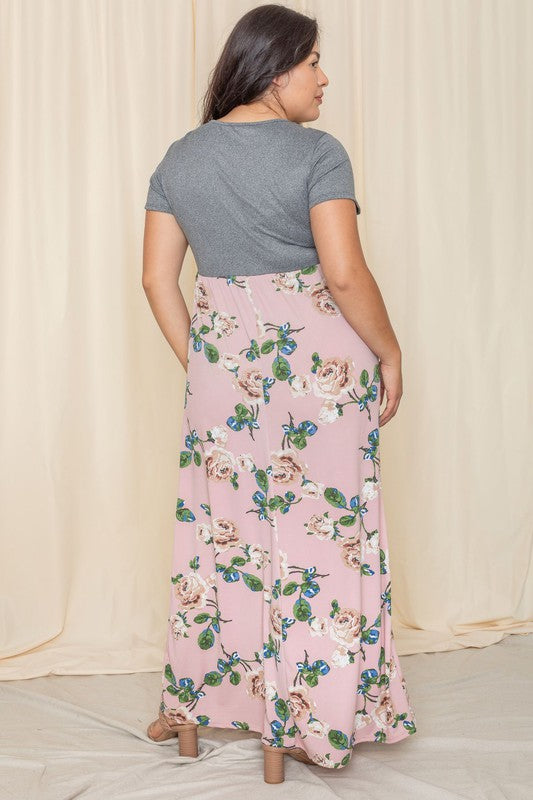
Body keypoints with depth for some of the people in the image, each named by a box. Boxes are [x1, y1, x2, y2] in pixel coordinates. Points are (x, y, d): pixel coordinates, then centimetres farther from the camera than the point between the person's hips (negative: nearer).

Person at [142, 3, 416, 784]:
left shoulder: (180, 158, 5)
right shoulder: (317, 153, -10)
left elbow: (157, 278, 5)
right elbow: (346, 274, -17)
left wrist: (196, 360, 15)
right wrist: (390, 354, -5)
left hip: (223, 360, 5)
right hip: (319, 358, -4)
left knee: (220, 527, 16)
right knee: (318, 535, 6)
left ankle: (191, 708, 27)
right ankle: (295, 729, 14)